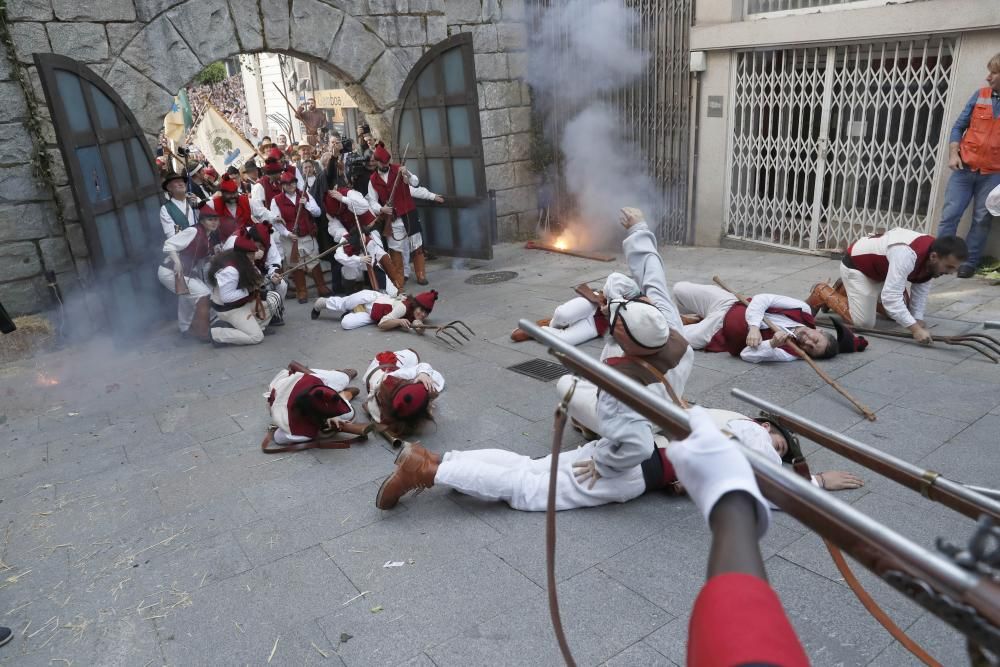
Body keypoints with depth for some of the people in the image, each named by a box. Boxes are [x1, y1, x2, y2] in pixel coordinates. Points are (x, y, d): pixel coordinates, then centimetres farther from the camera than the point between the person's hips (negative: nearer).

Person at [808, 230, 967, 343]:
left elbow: (921, 287, 1)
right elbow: (891, 297, -44)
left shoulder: (933, 255, -13)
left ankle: (846, 290, 26)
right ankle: (822, 293, 5)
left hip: (879, 267, 9)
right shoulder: (907, 255, -40)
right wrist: (915, 329, -46)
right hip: (855, 265, -9)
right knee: (864, 322, -13)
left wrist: (918, 319, -8)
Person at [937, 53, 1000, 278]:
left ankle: (969, 262, 10)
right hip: (964, 168, 1)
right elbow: (959, 126, 8)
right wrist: (953, 154, -6)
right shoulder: (980, 95, 4)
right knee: (949, 215, -2)